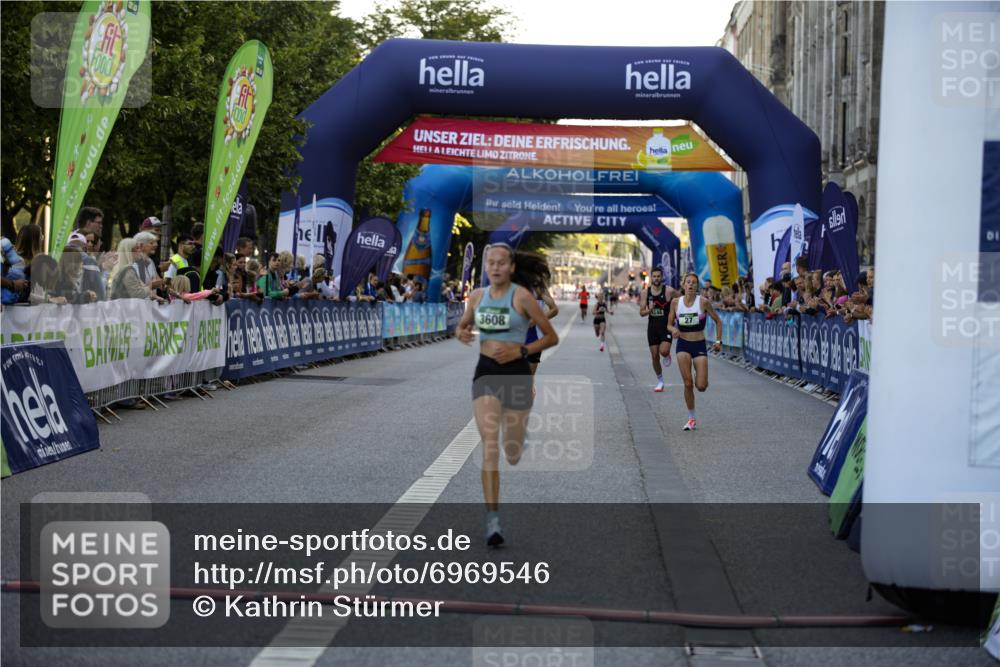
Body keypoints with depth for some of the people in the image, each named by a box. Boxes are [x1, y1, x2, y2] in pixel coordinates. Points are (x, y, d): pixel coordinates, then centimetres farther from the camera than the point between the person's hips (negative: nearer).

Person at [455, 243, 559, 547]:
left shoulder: (522, 296, -7)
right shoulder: (478, 295, 5)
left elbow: (551, 337, -3)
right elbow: (462, 325, 23)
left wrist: (520, 351, -15)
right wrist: (461, 333, 0)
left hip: (516, 373, -2)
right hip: (485, 372, 2)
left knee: (513, 455, 6)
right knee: (489, 445, -15)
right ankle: (492, 519, -15)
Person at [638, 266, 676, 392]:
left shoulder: (669, 291, -10)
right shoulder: (645, 293, 0)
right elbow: (641, 313, 2)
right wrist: (649, 310, -20)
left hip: (666, 326, -3)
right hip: (652, 327, 3)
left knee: (664, 351, -23)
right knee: (654, 356, 6)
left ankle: (667, 356, 16)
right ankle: (660, 381, 23)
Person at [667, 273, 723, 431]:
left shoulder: (703, 302, -7)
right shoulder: (675, 302, 0)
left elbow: (718, 321, 4)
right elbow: (669, 324, 9)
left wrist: (718, 341, -2)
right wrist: (673, 329, -14)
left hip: (700, 346, -1)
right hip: (683, 345, 1)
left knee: (701, 386, -8)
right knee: (688, 384, -11)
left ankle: (700, 377, 32)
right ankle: (691, 419, 4)